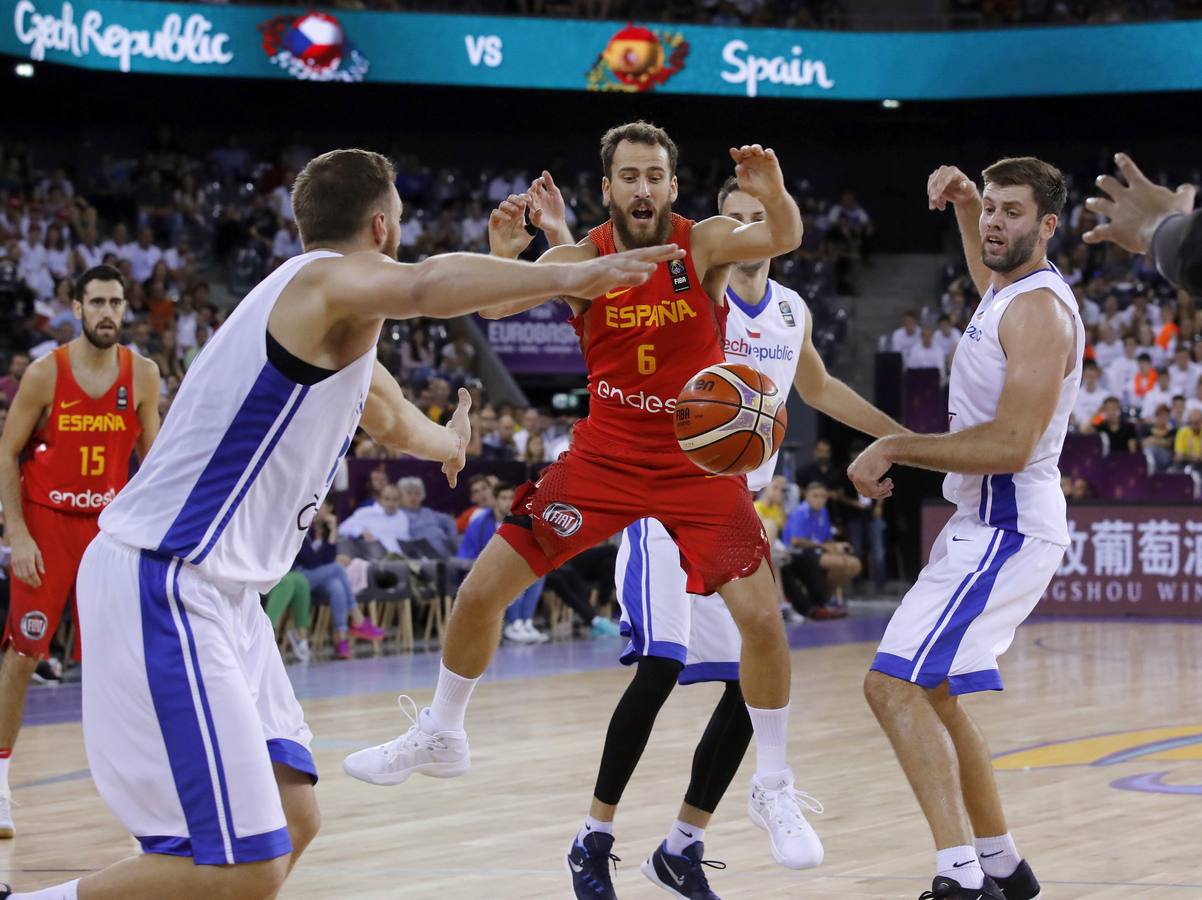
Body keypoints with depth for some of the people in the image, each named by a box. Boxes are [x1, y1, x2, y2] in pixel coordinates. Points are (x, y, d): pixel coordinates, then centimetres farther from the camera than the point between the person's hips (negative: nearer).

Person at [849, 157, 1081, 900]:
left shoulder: (1039, 310, -18)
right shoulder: (1010, 288, 10)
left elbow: (1010, 445, -27)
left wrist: (897, 448, -21)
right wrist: (965, 204, 21)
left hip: (1006, 530, -11)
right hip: (987, 523, 11)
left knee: (895, 686, -20)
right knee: (930, 693, 19)